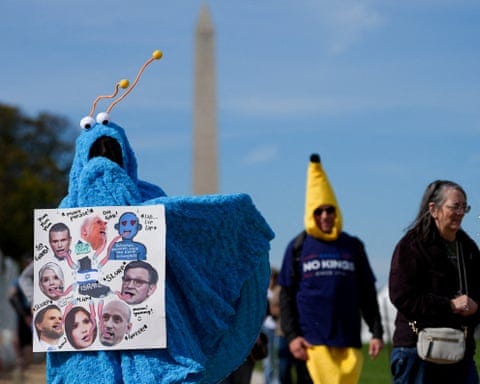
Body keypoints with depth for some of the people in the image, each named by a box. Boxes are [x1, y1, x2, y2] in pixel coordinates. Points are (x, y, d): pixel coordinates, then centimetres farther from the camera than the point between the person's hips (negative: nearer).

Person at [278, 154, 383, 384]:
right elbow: (286, 296, 7)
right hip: (314, 339, -2)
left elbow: (367, 294, 14)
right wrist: (291, 336, -3)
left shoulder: (353, 246, 11)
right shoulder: (298, 247, 7)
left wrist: (377, 332, 7)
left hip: (349, 340, 2)